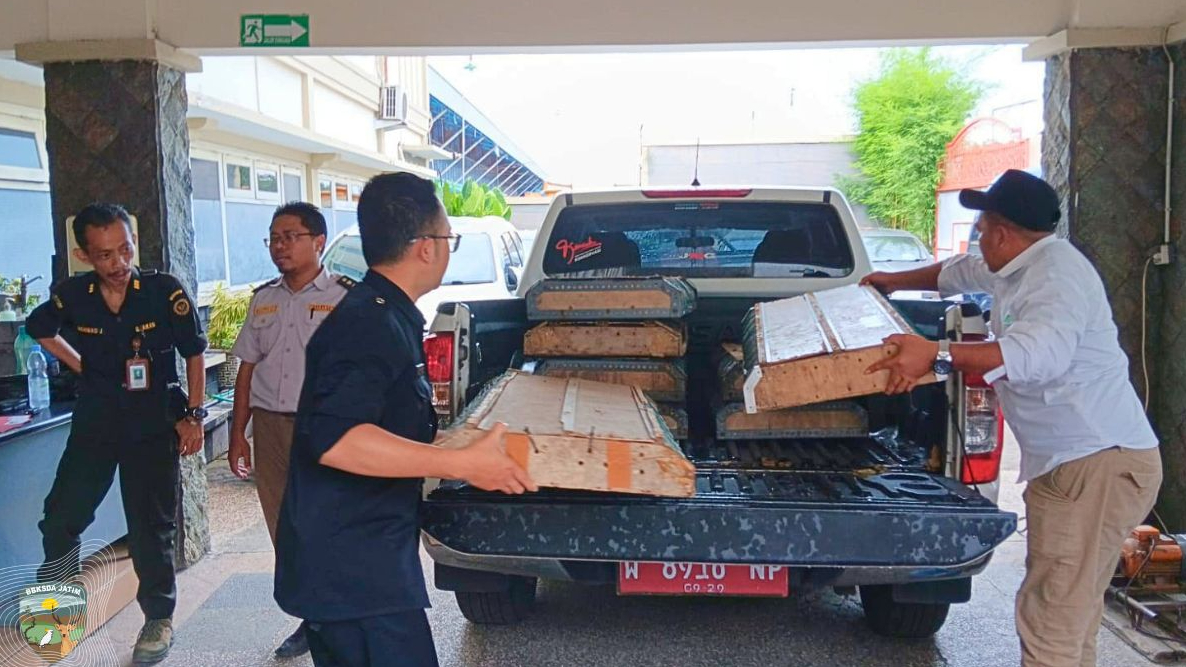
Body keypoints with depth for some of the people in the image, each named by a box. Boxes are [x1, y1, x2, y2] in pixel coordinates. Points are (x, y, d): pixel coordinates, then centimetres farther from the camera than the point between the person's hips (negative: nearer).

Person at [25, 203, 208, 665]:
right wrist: (81, 367, 8)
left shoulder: (166, 292, -14)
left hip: (154, 426, -3)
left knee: (151, 528, 4)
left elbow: (194, 354, -5)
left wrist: (194, 416, -8)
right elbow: (39, 328, 16)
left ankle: (159, 619, 21)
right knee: (60, 519, 8)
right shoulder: (71, 296, -6)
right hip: (95, 423, 3)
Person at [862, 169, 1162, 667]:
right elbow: (959, 272, 36)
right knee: (1070, 618, 17)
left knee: (1049, 624, -10)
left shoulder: (1056, 272, -16)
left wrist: (939, 355, -41)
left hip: (1099, 466, -11)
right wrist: (893, 281, 47)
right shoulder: (1019, 270, 16)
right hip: (1071, 463, 11)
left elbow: (1042, 351, -35)